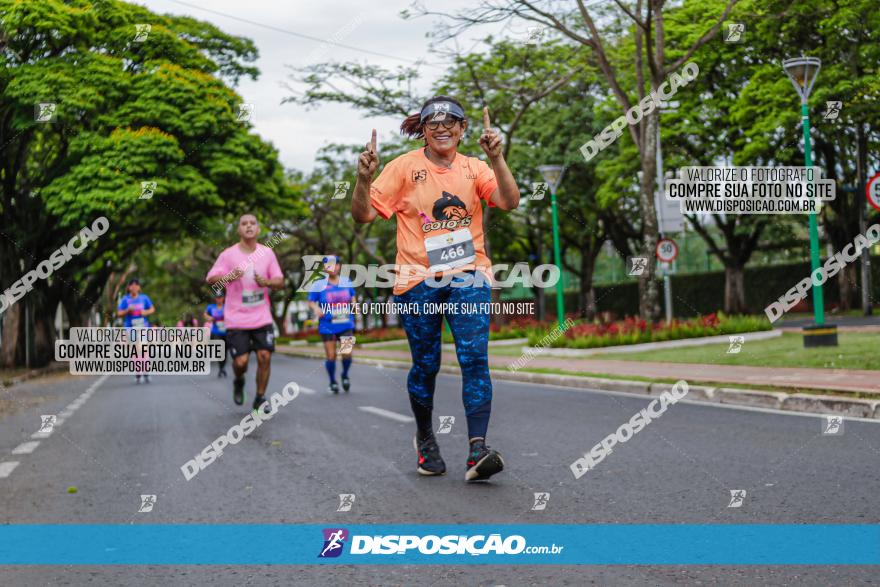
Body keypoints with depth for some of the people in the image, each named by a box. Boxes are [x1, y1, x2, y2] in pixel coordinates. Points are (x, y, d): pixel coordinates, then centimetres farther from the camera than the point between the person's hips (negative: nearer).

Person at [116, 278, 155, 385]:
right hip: (131, 328, 0)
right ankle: (137, 375, 4)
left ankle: (146, 373, 1)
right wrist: (128, 310, -17)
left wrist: (146, 312, -7)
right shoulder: (125, 299, 3)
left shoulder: (144, 298, 6)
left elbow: (152, 309, 14)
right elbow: (119, 313, 2)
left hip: (143, 327, 1)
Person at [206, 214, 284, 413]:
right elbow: (210, 279, -11)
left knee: (265, 357, -5)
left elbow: (280, 281, 7)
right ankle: (238, 382, 28)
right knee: (240, 361, -7)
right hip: (236, 320, -2)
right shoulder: (228, 254, -4)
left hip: (262, 317, 2)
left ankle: (260, 398, 12)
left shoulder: (267, 253, 4)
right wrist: (229, 277, -31)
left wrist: (266, 282, -15)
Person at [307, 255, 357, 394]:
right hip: (327, 326, -1)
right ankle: (333, 382, 21)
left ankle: (345, 375, 21)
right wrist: (316, 308, -19)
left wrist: (355, 305, 3)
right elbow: (311, 302, 1)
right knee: (331, 356, -1)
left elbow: (353, 297, 22)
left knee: (347, 353, -9)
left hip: (346, 325, 2)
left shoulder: (347, 283, 7)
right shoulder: (318, 285, -2)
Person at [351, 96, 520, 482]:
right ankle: (425, 438, 30)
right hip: (418, 280, -1)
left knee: (475, 358, -15)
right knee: (425, 364, 5)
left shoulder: (474, 168, 9)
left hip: (468, 276, 1)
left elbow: (509, 201, -7)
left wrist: (496, 158, -20)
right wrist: (364, 178, -20)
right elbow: (364, 214, -1)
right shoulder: (404, 167, 3)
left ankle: (477, 451, -21)